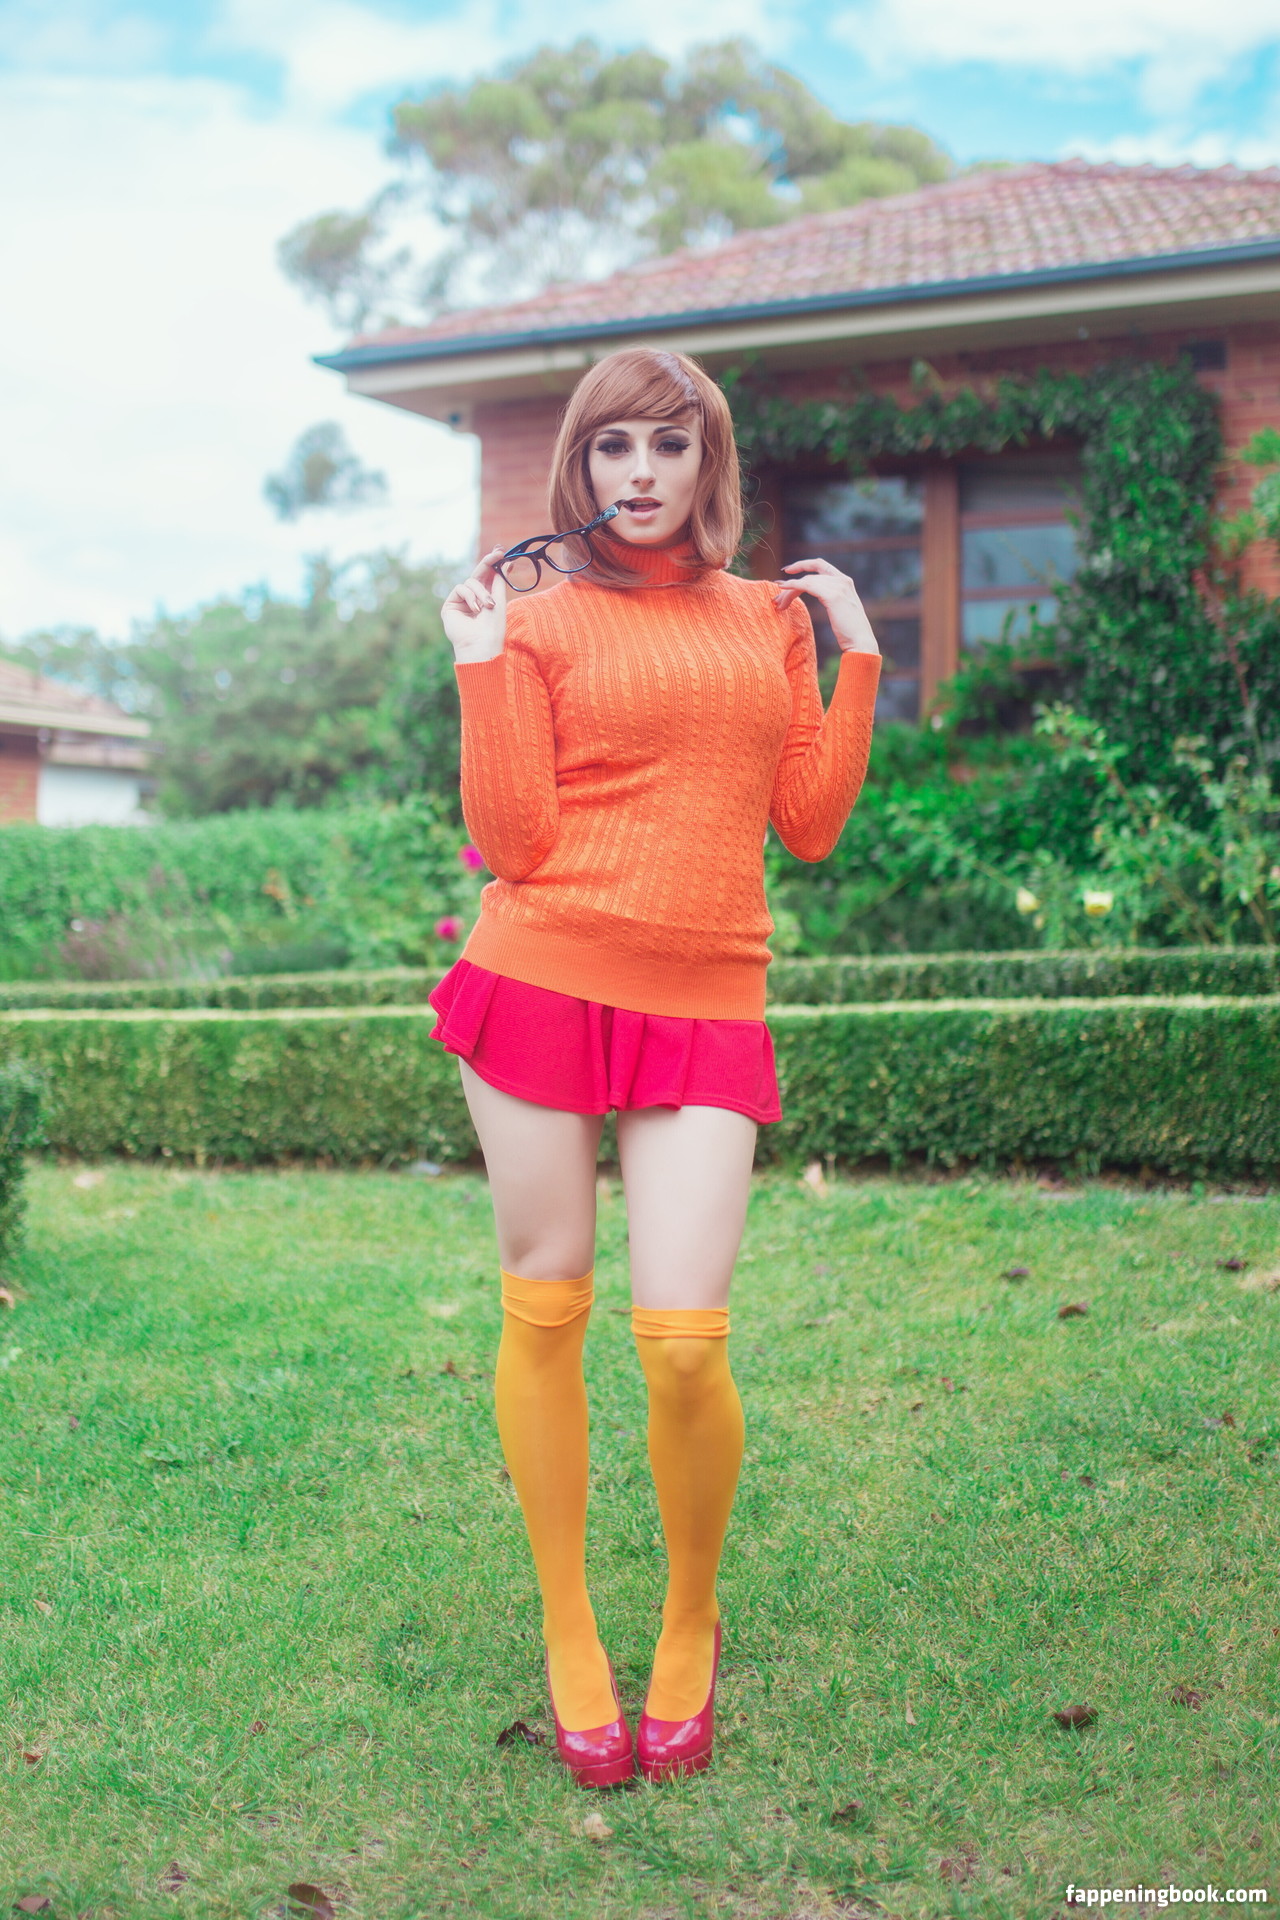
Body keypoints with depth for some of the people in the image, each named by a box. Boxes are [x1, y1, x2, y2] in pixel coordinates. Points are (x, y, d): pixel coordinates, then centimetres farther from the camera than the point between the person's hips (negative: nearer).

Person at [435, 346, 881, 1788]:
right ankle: (569, 1640, 25)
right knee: (543, 1315, 6)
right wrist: (481, 662, -6)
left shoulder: (773, 616, 15)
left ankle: (691, 1625, 20)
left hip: (706, 1005, 1)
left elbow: (810, 824, 9)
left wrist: (857, 654, 7)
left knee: (685, 1344, -7)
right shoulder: (541, 621, 5)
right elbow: (511, 843, -5)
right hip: (543, 978, -1)